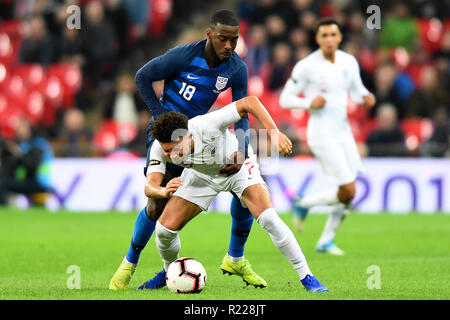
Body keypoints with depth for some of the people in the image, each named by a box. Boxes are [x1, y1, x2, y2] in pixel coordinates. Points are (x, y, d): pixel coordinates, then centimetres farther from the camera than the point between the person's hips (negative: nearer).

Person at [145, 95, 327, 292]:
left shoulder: (207, 126, -40)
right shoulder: (160, 148, -29)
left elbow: (249, 102, -35)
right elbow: (150, 186, -35)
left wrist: (275, 134, -45)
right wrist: (164, 191, -59)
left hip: (239, 166, -3)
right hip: (201, 176, 3)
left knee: (268, 218, -24)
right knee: (164, 228, -8)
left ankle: (306, 277, -13)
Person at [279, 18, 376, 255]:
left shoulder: (349, 62, 4)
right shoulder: (306, 66, -12)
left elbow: (357, 91, 18)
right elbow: (285, 99, -5)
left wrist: (367, 98, -5)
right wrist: (309, 103, -22)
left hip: (343, 133, 6)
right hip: (322, 135, -6)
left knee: (347, 194, 5)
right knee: (348, 192, -12)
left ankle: (326, 241, 20)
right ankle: (303, 204, 12)